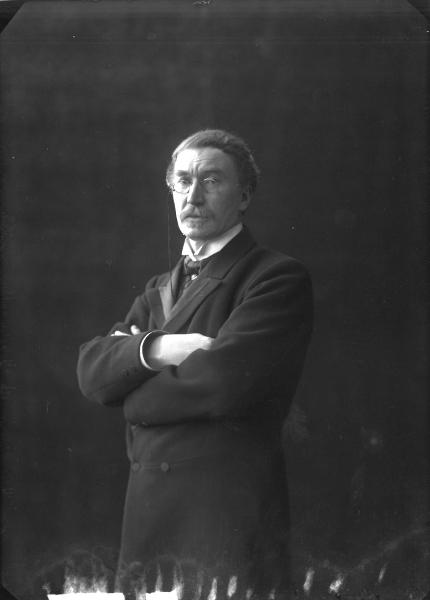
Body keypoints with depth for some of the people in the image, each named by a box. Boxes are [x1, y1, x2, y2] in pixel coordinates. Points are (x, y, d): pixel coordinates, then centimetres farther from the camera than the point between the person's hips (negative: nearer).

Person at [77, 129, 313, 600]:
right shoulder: (159, 290, 19)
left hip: (230, 508, -6)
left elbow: (224, 378, -17)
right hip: (147, 507, 6)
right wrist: (155, 348, -12)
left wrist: (133, 395, -3)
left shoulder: (278, 278, -4)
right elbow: (91, 368, 6)